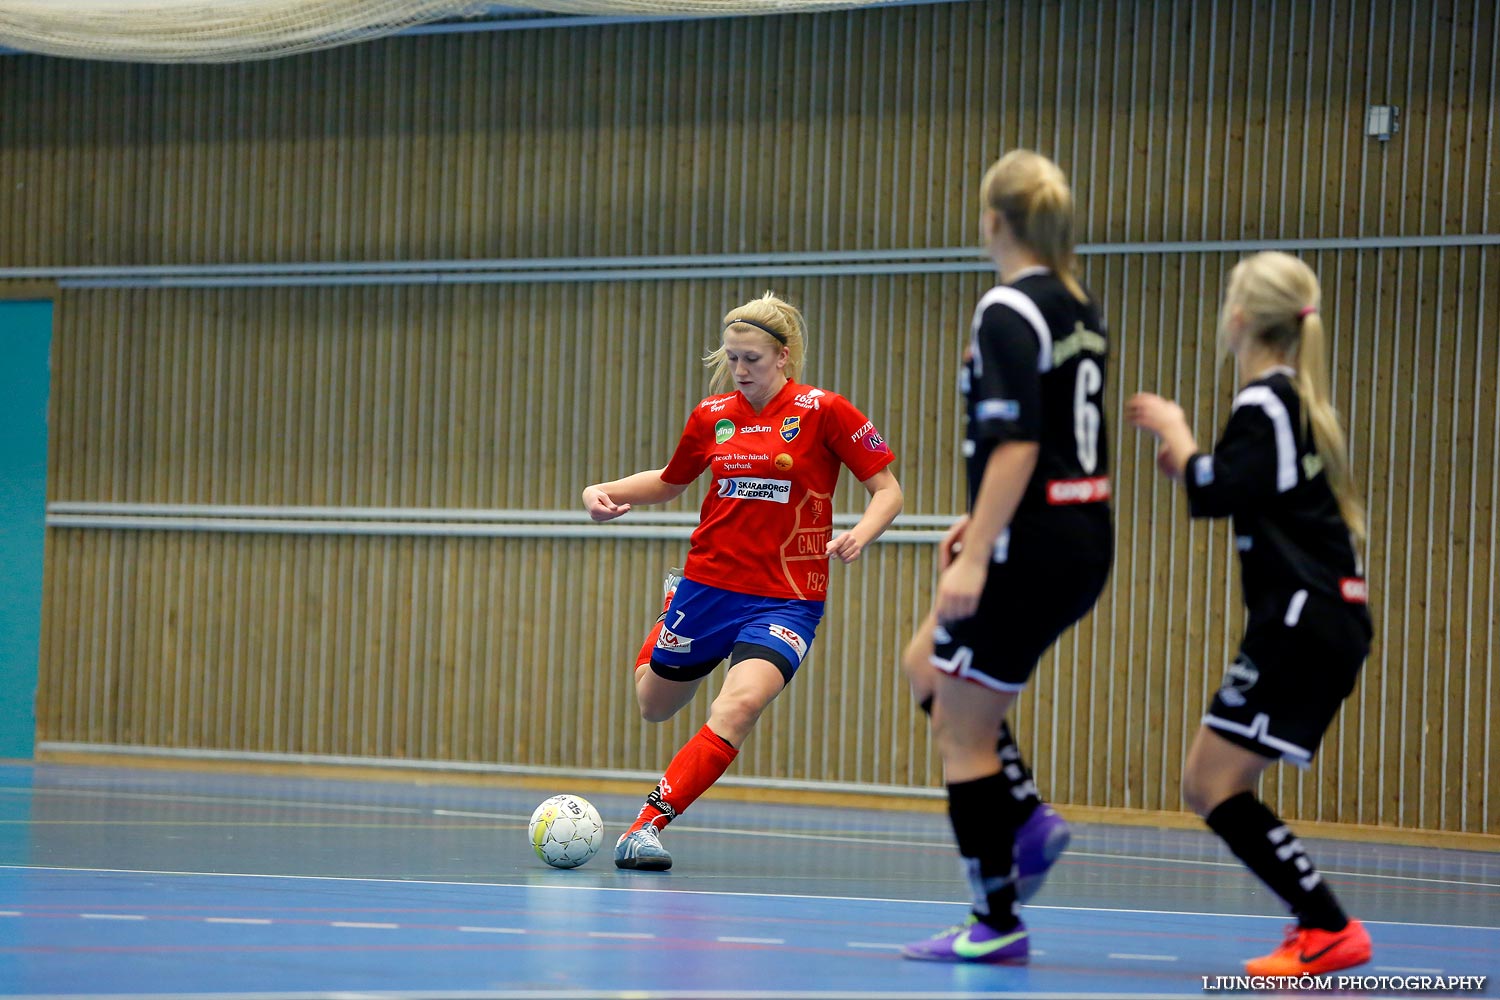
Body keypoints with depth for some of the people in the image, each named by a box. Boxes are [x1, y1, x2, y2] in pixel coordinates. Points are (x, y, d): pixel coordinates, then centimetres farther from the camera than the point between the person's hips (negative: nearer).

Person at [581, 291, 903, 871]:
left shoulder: (822, 411, -8)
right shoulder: (712, 416, 3)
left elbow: (888, 490, -5)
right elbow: (669, 482, 21)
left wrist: (860, 534, -25)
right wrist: (603, 492, 4)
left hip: (787, 598, -4)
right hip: (709, 583, 4)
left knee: (741, 704, -28)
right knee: (654, 706, 18)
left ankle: (647, 825, -23)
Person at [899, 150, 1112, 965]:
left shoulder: (1009, 312, -15)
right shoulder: (1078, 309, 12)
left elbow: (1016, 443, -23)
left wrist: (978, 555, -25)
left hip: (1031, 551, -9)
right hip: (1083, 539, 9)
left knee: (963, 731, 1)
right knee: (926, 667, 24)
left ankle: (996, 923, 5)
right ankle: (1028, 820, 13)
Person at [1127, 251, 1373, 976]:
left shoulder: (1264, 404, -11)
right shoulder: (1297, 401, 19)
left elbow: (1214, 494, -20)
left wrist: (1173, 429, -6)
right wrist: (1192, 464, 14)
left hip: (1302, 622, -10)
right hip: (1321, 622, 10)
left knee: (1216, 786, -10)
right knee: (1209, 785, 10)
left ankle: (1330, 931, -13)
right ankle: (1320, 924, 9)